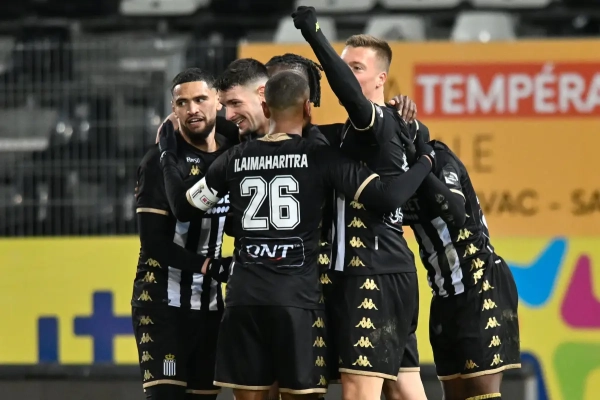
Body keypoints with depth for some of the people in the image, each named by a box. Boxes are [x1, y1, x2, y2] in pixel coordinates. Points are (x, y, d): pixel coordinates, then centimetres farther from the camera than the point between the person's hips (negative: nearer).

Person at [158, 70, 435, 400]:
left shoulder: (235, 159, 6)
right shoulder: (320, 158, -4)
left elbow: (183, 204, 18)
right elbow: (387, 198, -12)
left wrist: (168, 156, 34)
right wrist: (425, 159, 4)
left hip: (244, 296, 3)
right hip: (297, 298, -3)